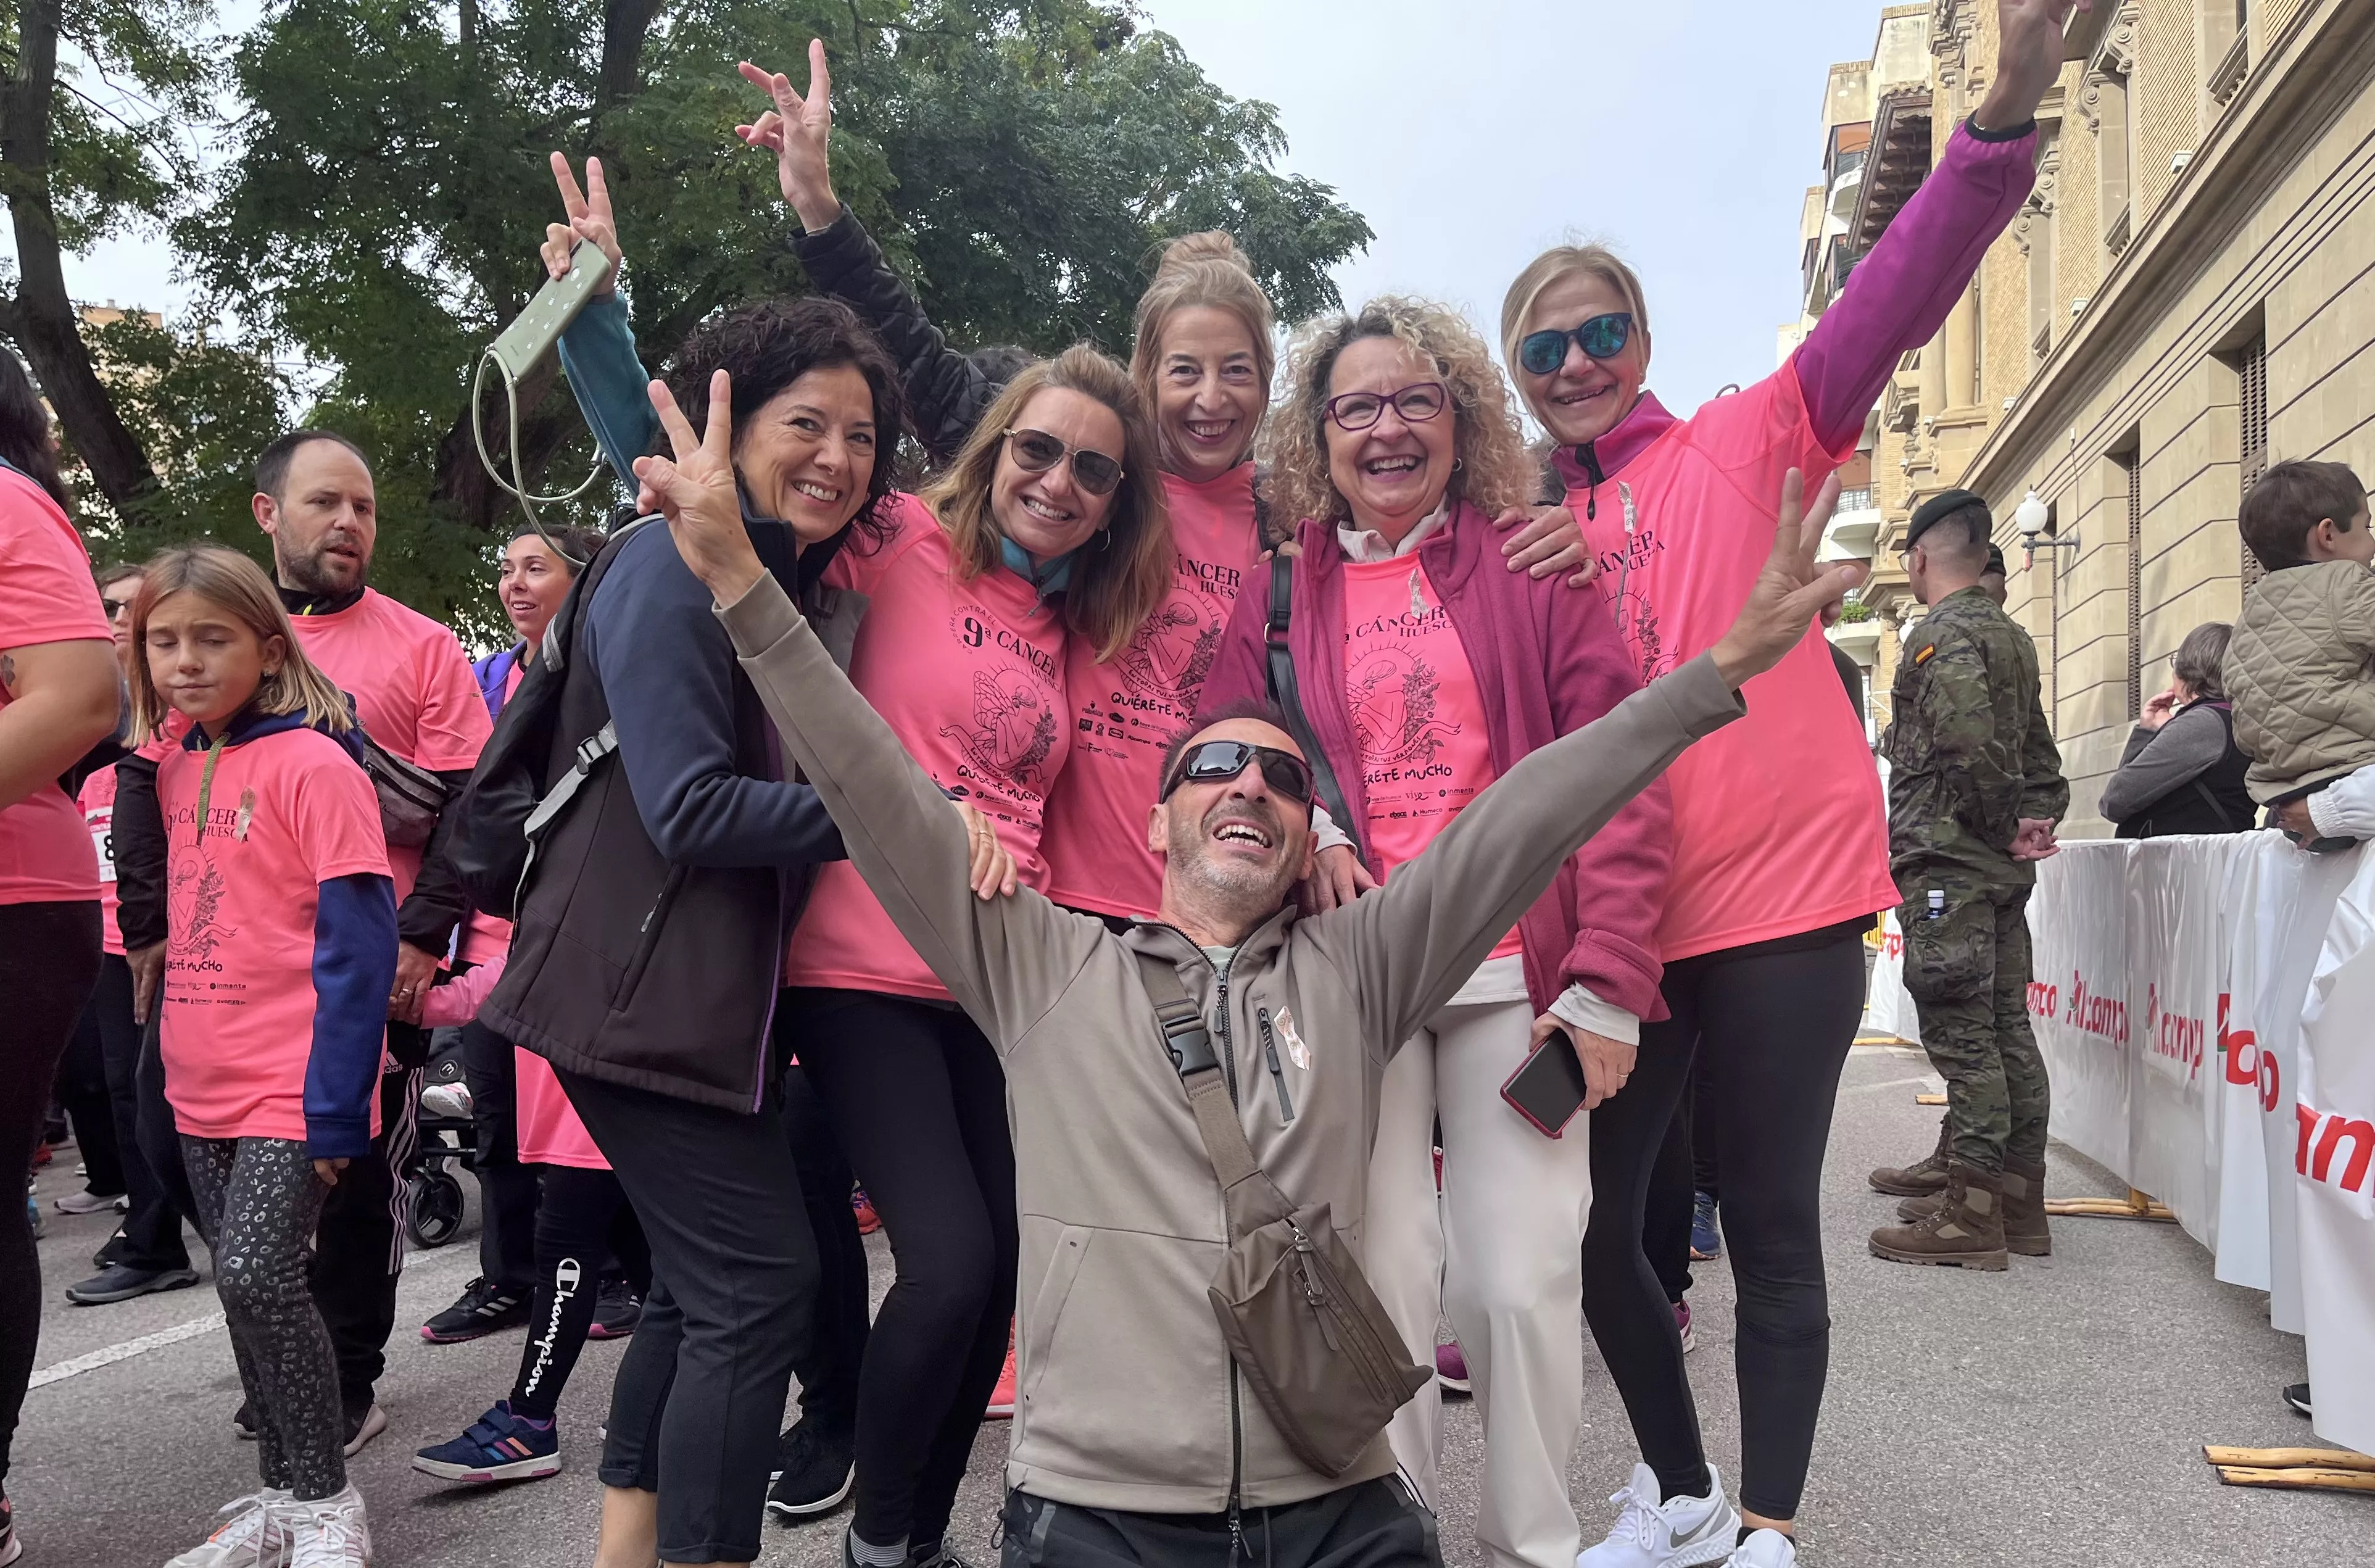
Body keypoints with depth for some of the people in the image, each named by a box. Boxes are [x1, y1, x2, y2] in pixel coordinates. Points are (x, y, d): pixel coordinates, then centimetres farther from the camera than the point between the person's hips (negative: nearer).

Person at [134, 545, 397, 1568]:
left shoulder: (313, 762, -12)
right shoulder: (175, 769, 9)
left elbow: (357, 941, -16)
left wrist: (337, 1105, -19)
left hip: (294, 1089, -7)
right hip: (203, 1089, 7)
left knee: (257, 1274, -12)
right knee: (243, 1281, 13)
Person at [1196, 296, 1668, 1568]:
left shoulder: (1530, 568, 6)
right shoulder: (1277, 594, 9)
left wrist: (1606, 981, -7)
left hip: (1517, 973, 0)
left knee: (1523, 1281, 0)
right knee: (1382, 1277, 1)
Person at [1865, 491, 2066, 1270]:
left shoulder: (1941, 634, -12)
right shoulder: (2012, 635, 18)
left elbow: (1968, 740, -25)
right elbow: (2037, 750, 19)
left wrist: (2002, 823, -12)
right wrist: (2038, 819, 10)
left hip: (1946, 858, -9)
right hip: (2004, 864, 10)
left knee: (1960, 1031, -7)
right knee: (2007, 1025, 11)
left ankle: (1971, 1213, -3)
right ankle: (2019, 1200, 18)